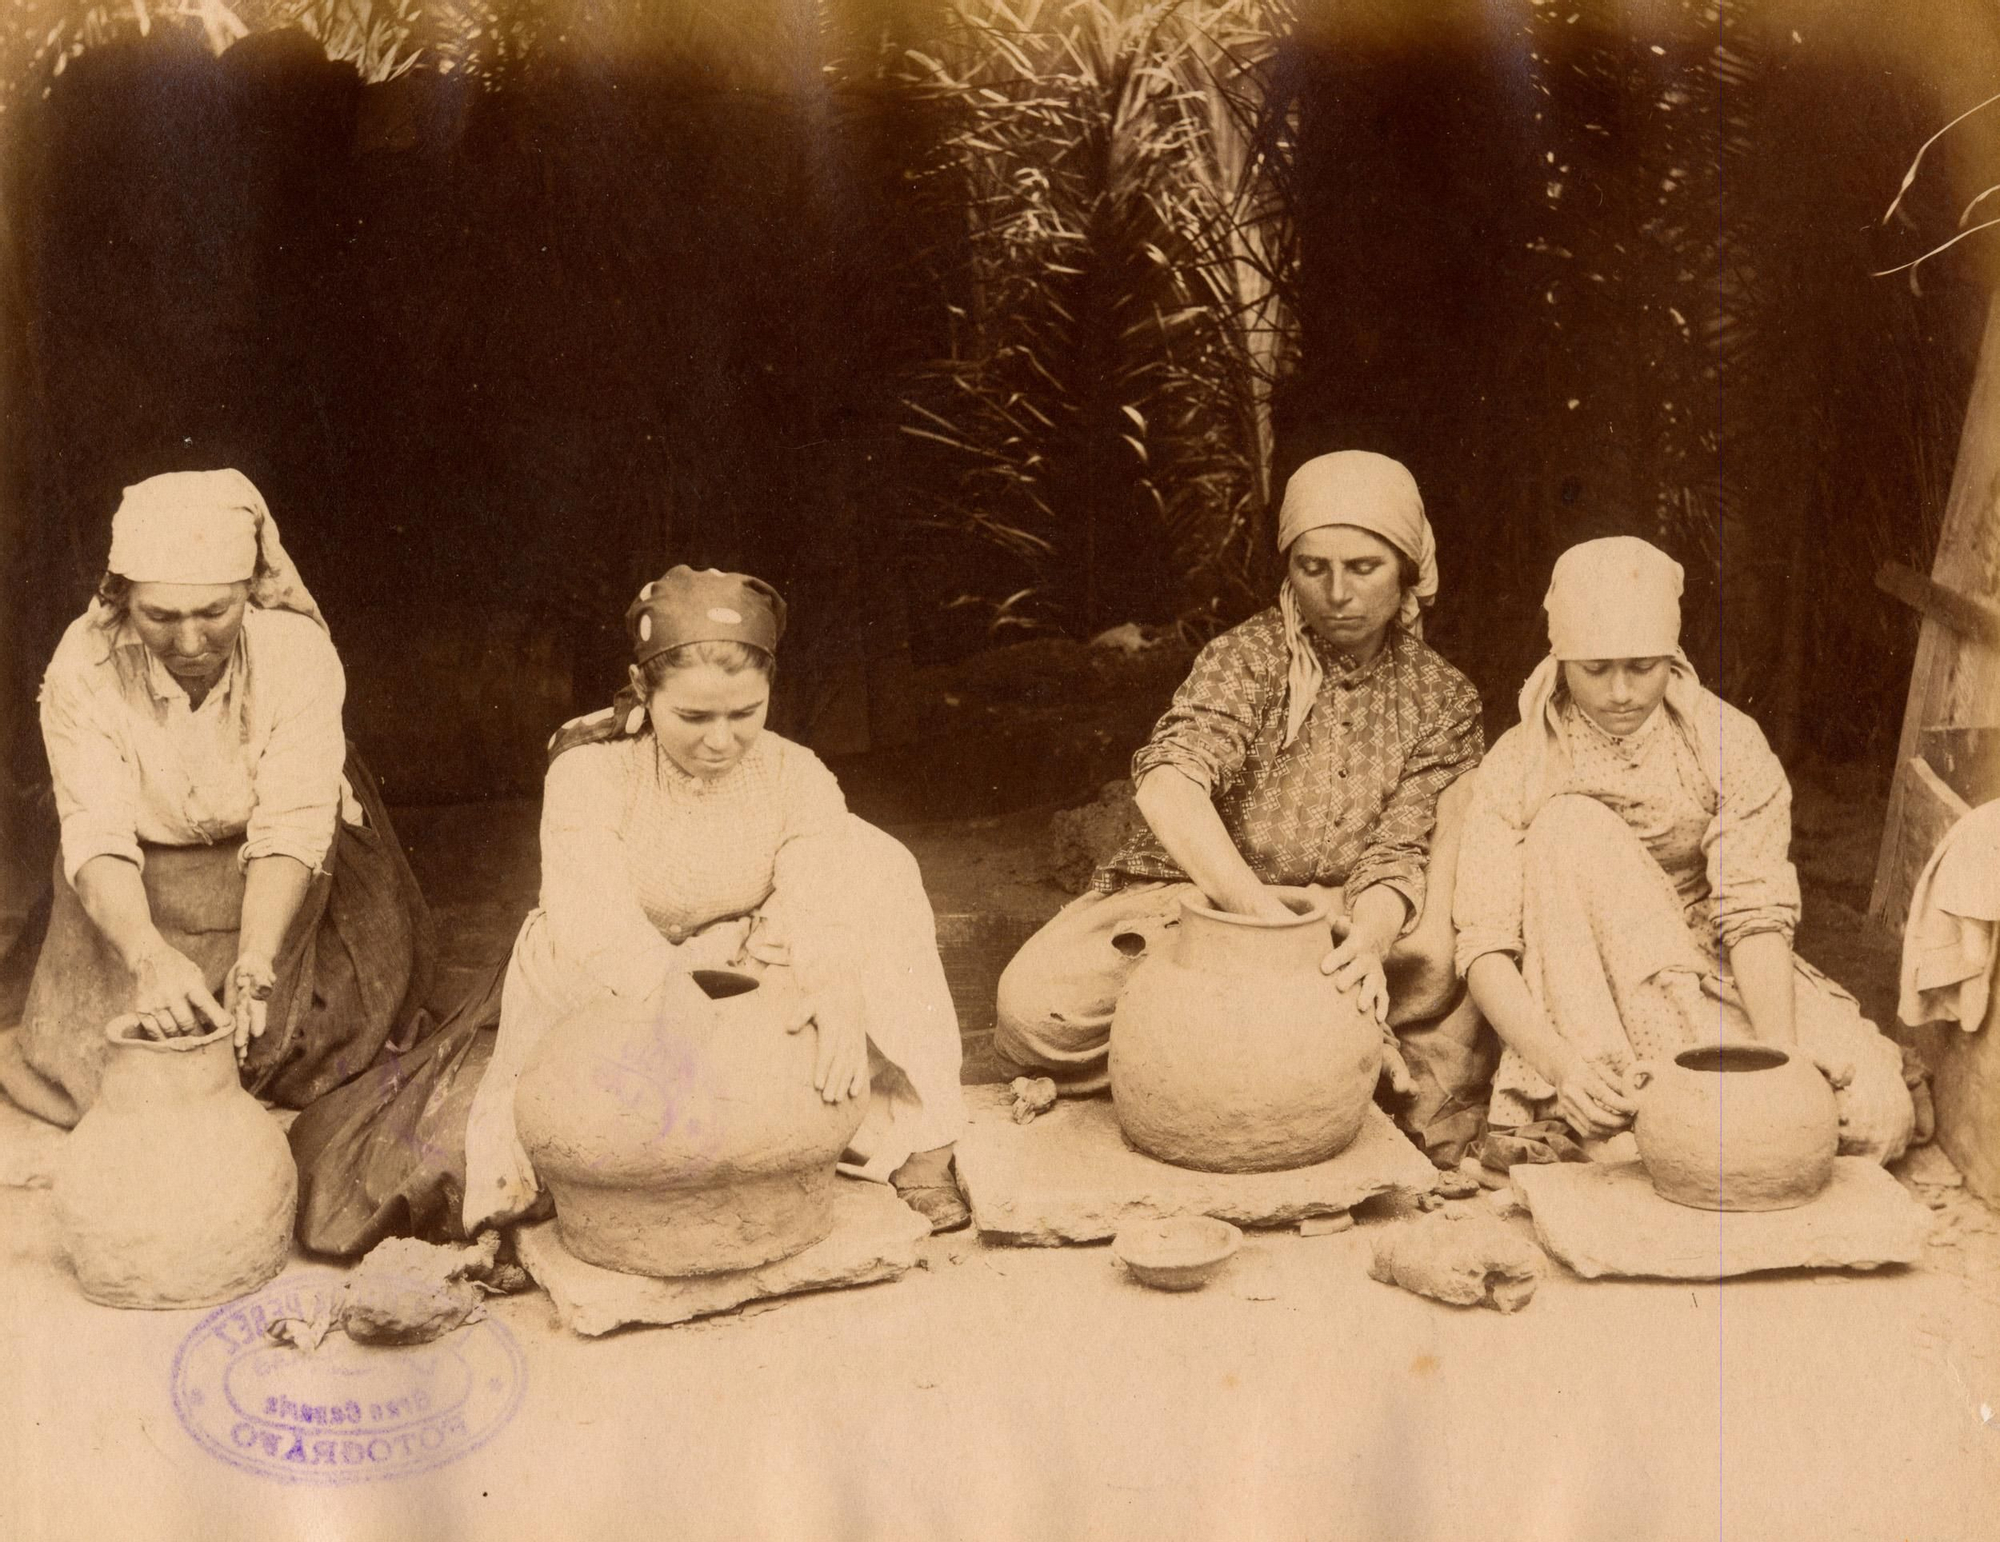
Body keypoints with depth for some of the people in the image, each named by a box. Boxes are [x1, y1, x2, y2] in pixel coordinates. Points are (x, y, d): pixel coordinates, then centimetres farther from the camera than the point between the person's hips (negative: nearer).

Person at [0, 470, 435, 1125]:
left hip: (276, 885, -1)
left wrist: (254, 966, -43)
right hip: (143, 888, 1)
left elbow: (291, 831, -28)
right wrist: (148, 956, -46)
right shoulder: (85, 666, -22)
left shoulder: (298, 652, -24)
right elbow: (96, 837, -27)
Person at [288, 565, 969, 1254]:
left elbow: (826, 912, -25)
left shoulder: (797, 778, -12)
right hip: (604, 1006, -2)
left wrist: (839, 998, -49)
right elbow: (604, 937, -32)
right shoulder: (589, 774, -20)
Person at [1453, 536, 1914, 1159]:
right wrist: (1559, 1062, -36)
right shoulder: (1516, 769, -10)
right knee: (1571, 825, -26)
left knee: (1874, 1115, -25)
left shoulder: (1727, 743, -8)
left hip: (1717, 986, 0)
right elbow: (1485, 949, -18)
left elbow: (1756, 916, -17)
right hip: (1588, 1011, 0)